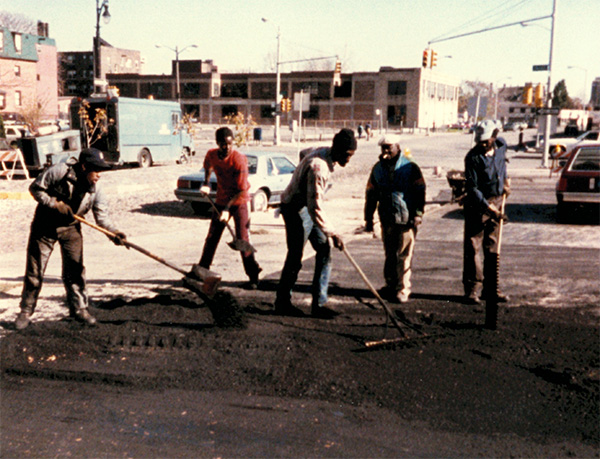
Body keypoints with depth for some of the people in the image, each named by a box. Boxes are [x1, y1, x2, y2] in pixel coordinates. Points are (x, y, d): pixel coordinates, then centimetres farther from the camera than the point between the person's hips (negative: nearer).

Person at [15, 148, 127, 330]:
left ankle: (79, 308, 15)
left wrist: (114, 232, -31)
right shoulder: (59, 171, -22)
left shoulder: (96, 189, -11)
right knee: (34, 270, 3)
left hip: (71, 228, 3)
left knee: (75, 269, 0)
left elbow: (102, 217, -13)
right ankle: (26, 311, 16)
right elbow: (35, 188, -13)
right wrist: (54, 204, -24)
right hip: (45, 226, -3)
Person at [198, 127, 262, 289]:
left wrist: (227, 209, -25)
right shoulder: (211, 155, -7)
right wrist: (206, 184, 6)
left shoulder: (239, 160, -23)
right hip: (221, 200, 5)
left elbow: (242, 190, -21)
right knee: (212, 237, 9)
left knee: (243, 239, -8)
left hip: (239, 202, -5)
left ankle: (253, 277, 1)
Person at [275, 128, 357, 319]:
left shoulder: (323, 152, 0)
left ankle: (318, 304, 7)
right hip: (296, 210, -9)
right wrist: (332, 233, -29)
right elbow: (315, 207, -32)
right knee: (295, 257, -1)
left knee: (324, 251, 4)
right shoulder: (318, 166, -30)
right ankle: (282, 303, 17)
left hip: (309, 208, 9)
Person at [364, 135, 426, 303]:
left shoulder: (410, 167, -1)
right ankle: (391, 285, 23)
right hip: (387, 219, 4)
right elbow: (371, 194, 16)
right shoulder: (378, 168, 12)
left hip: (406, 219, -4)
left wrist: (418, 213, -10)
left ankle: (403, 290, 4)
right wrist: (368, 218, 13)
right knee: (389, 255, 11)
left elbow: (419, 191, -2)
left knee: (404, 255, -2)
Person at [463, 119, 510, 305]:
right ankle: (472, 289, 1)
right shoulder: (473, 157, -15)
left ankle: (490, 289, 17)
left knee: (492, 248, 10)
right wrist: (487, 206, -25)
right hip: (477, 205, -5)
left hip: (497, 201, 6)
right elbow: (472, 187, -17)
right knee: (473, 247, -4)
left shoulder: (501, 145, 2)